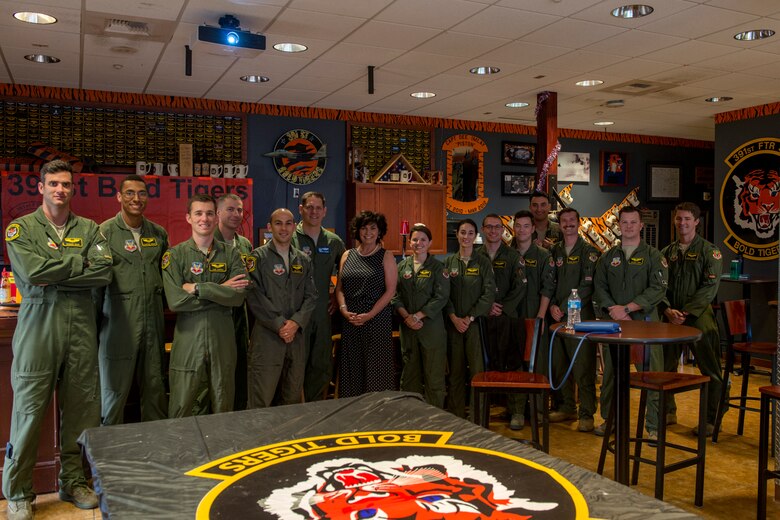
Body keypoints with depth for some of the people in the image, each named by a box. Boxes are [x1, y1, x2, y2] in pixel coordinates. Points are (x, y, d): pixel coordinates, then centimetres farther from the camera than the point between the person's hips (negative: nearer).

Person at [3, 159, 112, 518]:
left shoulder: (89, 229, 11)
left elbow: (104, 273, -4)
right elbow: (31, 271, -13)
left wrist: (53, 276, -9)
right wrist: (79, 262, -5)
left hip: (81, 327, 3)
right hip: (38, 326, -2)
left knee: (81, 408, 8)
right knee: (29, 410, 2)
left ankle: (74, 482, 24)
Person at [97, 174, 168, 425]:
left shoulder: (159, 233, 10)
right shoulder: (105, 232, -3)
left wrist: (161, 306, 12)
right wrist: (96, 318, -5)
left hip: (153, 322, 4)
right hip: (119, 321, -4)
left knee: (155, 388, 11)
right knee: (114, 389, 4)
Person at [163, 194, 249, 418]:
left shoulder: (231, 254, 4)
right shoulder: (175, 255, 0)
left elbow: (238, 296, -9)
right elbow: (175, 301, -13)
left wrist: (197, 288, -14)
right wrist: (220, 291, -11)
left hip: (223, 336, 2)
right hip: (188, 337, -2)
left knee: (223, 405, 13)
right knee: (180, 406, 4)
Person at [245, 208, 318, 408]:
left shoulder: (303, 260, 13)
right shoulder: (258, 257, -1)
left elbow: (311, 296, 7)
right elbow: (255, 296, -9)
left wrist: (296, 322, -8)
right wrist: (279, 325, -13)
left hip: (296, 334, 5)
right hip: (267, 335, -4)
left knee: (293, 397, 12)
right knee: (260, 400, -3)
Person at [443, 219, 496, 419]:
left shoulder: (483, 262, 3)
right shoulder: (448, 262, 8)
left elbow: (489, 293, -4)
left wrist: (470, 317, -10)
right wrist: (454, 318, -8)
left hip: (476, 322, -2)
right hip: (454, 322, 2)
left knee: (477, 369, -5)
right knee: (456, 369, 6)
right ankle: (456, 415, 14)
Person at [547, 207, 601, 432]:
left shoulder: (589, 252, 0)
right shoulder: (553, 252, 14)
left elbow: (587, 286, -9)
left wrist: (564, 308, -13)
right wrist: (552, 305, -4)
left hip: (581, 316, -5)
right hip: (557, 317, 5)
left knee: (583, 368, -5)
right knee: (558, 365, 9)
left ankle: (586, 414, 1)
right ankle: (566, 407, 21)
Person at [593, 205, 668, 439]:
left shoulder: (653, 255, 2)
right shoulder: (608, 257, 13)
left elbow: (657, 289, -8)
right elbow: (599, 287, 8)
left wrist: (626, 308, -15)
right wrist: (612, 310, -9)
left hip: (645, 321, -3)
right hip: (614, 322, 3)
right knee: (610, 372, 9)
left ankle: (654, 425, 9)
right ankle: (609, 418, 23)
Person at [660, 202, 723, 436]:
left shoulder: (709, 251, -2)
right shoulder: (667, 253, 11)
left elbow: (709, 287, -11)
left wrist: (686, 312, -17)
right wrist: (668, 310, -10)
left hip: (699, 317, -4)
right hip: (671, 318, 5)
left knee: (709, 370, 0)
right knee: (665, 366, 12)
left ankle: (710, 420, 12)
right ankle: (668, 411, 28)